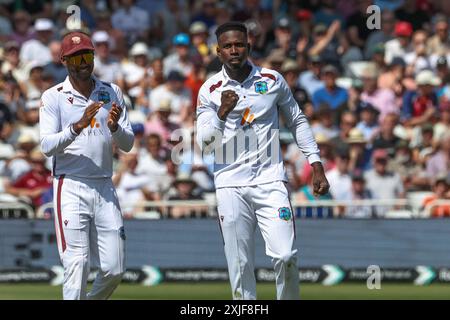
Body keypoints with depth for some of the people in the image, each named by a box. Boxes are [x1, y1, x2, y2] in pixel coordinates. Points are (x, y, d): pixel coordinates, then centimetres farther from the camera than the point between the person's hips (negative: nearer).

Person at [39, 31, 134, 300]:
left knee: (115, 269, 2)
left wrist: (114, 127, -15)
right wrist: (77, 126, -26)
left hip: (105, 188, 4)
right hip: (70, 188, -4)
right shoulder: (53, 97, 0)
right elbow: (47, 145, -11)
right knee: (77, 265, -12)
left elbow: (128, 144, 6)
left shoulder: (111, 93, 11)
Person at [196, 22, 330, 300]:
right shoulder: (210, 91, 1)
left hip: (270, 180, 0)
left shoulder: (272, 80, 4)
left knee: (286, 256, -12)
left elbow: (298, 122, 15)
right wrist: (222, 112, -20)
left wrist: (316, 166, 9)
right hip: (231, 186, 0)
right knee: (240, 265, -1)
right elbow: (205, 145, -4)